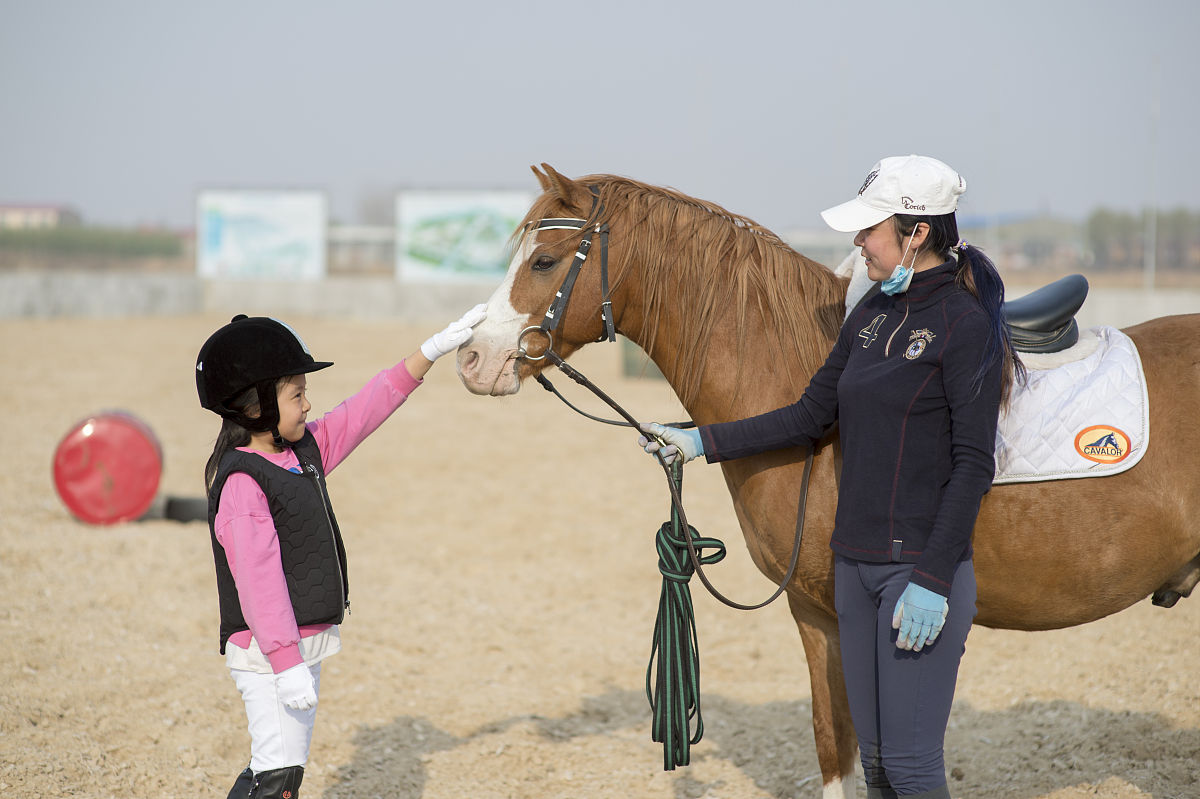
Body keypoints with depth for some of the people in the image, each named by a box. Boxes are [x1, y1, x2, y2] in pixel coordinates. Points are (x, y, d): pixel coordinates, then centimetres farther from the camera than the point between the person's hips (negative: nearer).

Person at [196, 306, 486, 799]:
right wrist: (286, 664, -28)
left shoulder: (306, 448, 9)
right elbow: (258, 578, -24)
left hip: (304, 644, 10)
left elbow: (366, 410, 15)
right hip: (268, 653, -10)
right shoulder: (242, 481, -19)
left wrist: (432, 350, 12)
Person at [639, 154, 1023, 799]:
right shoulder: (871, 314, 11)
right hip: (855, 560, 8)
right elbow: (812, 415, 17)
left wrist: (934, 581, -20)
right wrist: (703, 442, 12)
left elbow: (973, 465, -16)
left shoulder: (965, 324, -13)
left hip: (923, 567, -8)